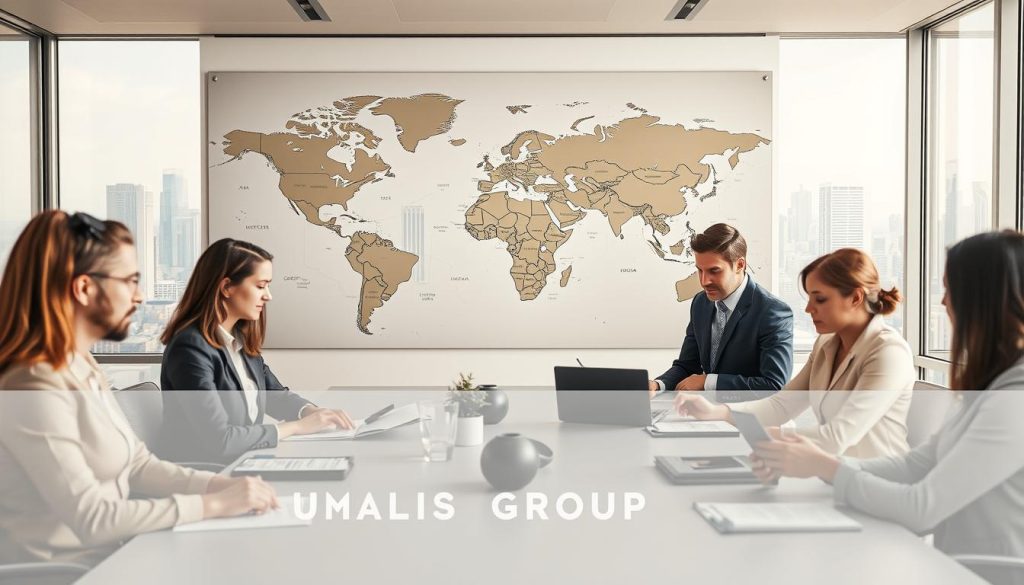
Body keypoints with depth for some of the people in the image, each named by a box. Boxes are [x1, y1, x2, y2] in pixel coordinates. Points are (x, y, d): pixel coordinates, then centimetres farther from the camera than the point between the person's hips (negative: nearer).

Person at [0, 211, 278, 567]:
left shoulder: (83, 369, 8)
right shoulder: (33, 389, -22)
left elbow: (138, 465, 9)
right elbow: (91, 518, -24)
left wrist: (221, 485, -5)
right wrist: (212, 504, -21)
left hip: (110, 556, 8)